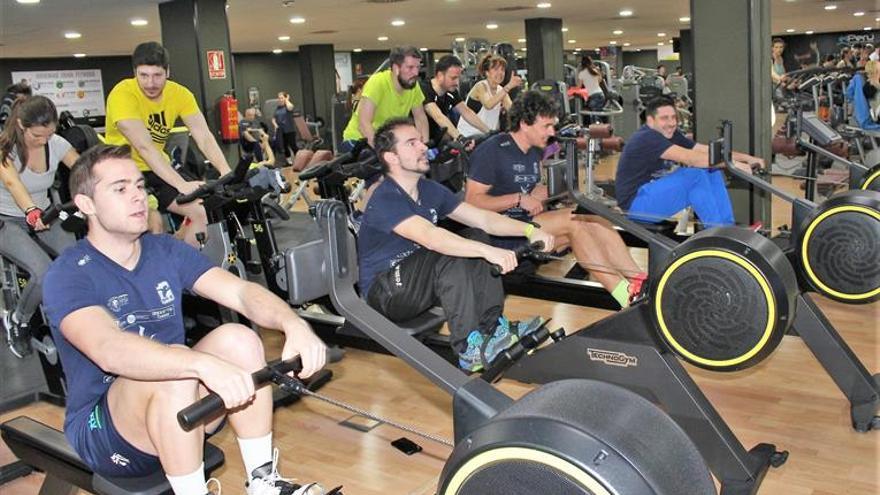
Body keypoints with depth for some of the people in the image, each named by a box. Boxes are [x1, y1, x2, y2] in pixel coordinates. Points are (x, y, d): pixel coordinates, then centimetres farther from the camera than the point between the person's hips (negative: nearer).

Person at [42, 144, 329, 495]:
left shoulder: (167, 251, 2)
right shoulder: (68, 275, -15)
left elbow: (241, 292, -12)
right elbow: (108, 350, -35)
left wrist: (294, 324, -32)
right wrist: (204, 363, -50)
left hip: (183, 413, 6)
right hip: (103, 427, -5)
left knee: (238, 339, -21)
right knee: (175, 373, -34)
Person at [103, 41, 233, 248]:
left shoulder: (179, 93, -11)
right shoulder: (122, 94, -25)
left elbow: (204, 137, -19)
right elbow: (144, 147, -35)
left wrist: (226, 172, -37)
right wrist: (182, 184, -45)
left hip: (157, 168, 5)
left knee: (200, 212, -8)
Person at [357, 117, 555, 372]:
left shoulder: (429, 190, 5)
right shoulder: (384, 200, -22)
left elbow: (482, 218, 0)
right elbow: (430, 237, -39)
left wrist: (529, 230, -15)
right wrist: (488, 251, -49)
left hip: (418, 279, 9)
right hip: (385, 292, -9)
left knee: (477, 238, -4)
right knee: (451, 256, -29)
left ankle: (493, 327, -8)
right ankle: (469, 350, -27)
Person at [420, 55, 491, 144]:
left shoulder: (451, 92, 1)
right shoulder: (425, 90, -22)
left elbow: (467, 112, -3)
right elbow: (438, 117, -36)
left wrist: (489, 132, -16)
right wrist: (459, 137, -48)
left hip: (436, 141, 6)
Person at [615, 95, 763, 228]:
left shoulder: (671, 135, 9)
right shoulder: (647, 138, -21)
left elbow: (708, 150, 3)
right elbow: (689, 158, -30)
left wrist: (746, 158, -7)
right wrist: (731, 163, -28)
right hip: (636, 203, -10)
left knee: (713, 173, -2)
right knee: (695, 175, -24)